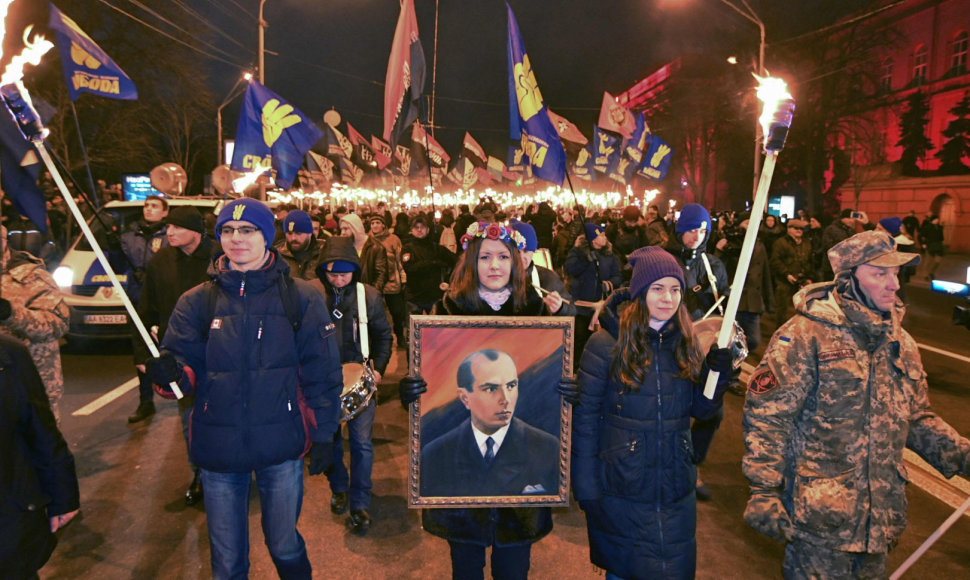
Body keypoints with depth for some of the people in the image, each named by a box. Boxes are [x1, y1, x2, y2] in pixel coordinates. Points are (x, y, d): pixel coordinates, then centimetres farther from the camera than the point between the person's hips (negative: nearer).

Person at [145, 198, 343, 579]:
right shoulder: (197, 302, 0)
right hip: (218, 447, 1)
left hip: (282, 447, -1)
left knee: (286, 548, 16)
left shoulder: (301, 299, -3)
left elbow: (322, 373, -1)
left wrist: (324, 436, -3)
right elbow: (187, 369, -1)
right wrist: (168, 372, -24)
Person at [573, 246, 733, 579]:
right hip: (620, 489, -3)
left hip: (676, 490, 4)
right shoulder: (607, 343, -13)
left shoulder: (687, 343, 1)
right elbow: (584, 418, -11)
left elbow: (701, 410, 6)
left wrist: (718, 373, -13)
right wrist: (586, 488, -12)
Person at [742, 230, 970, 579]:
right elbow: (767, 415, -16)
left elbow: (916, 419, 18)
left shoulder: (901, 343, 9)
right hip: (819, 512, -7)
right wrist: (763, 491, -17)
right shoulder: (806, 334, -15)